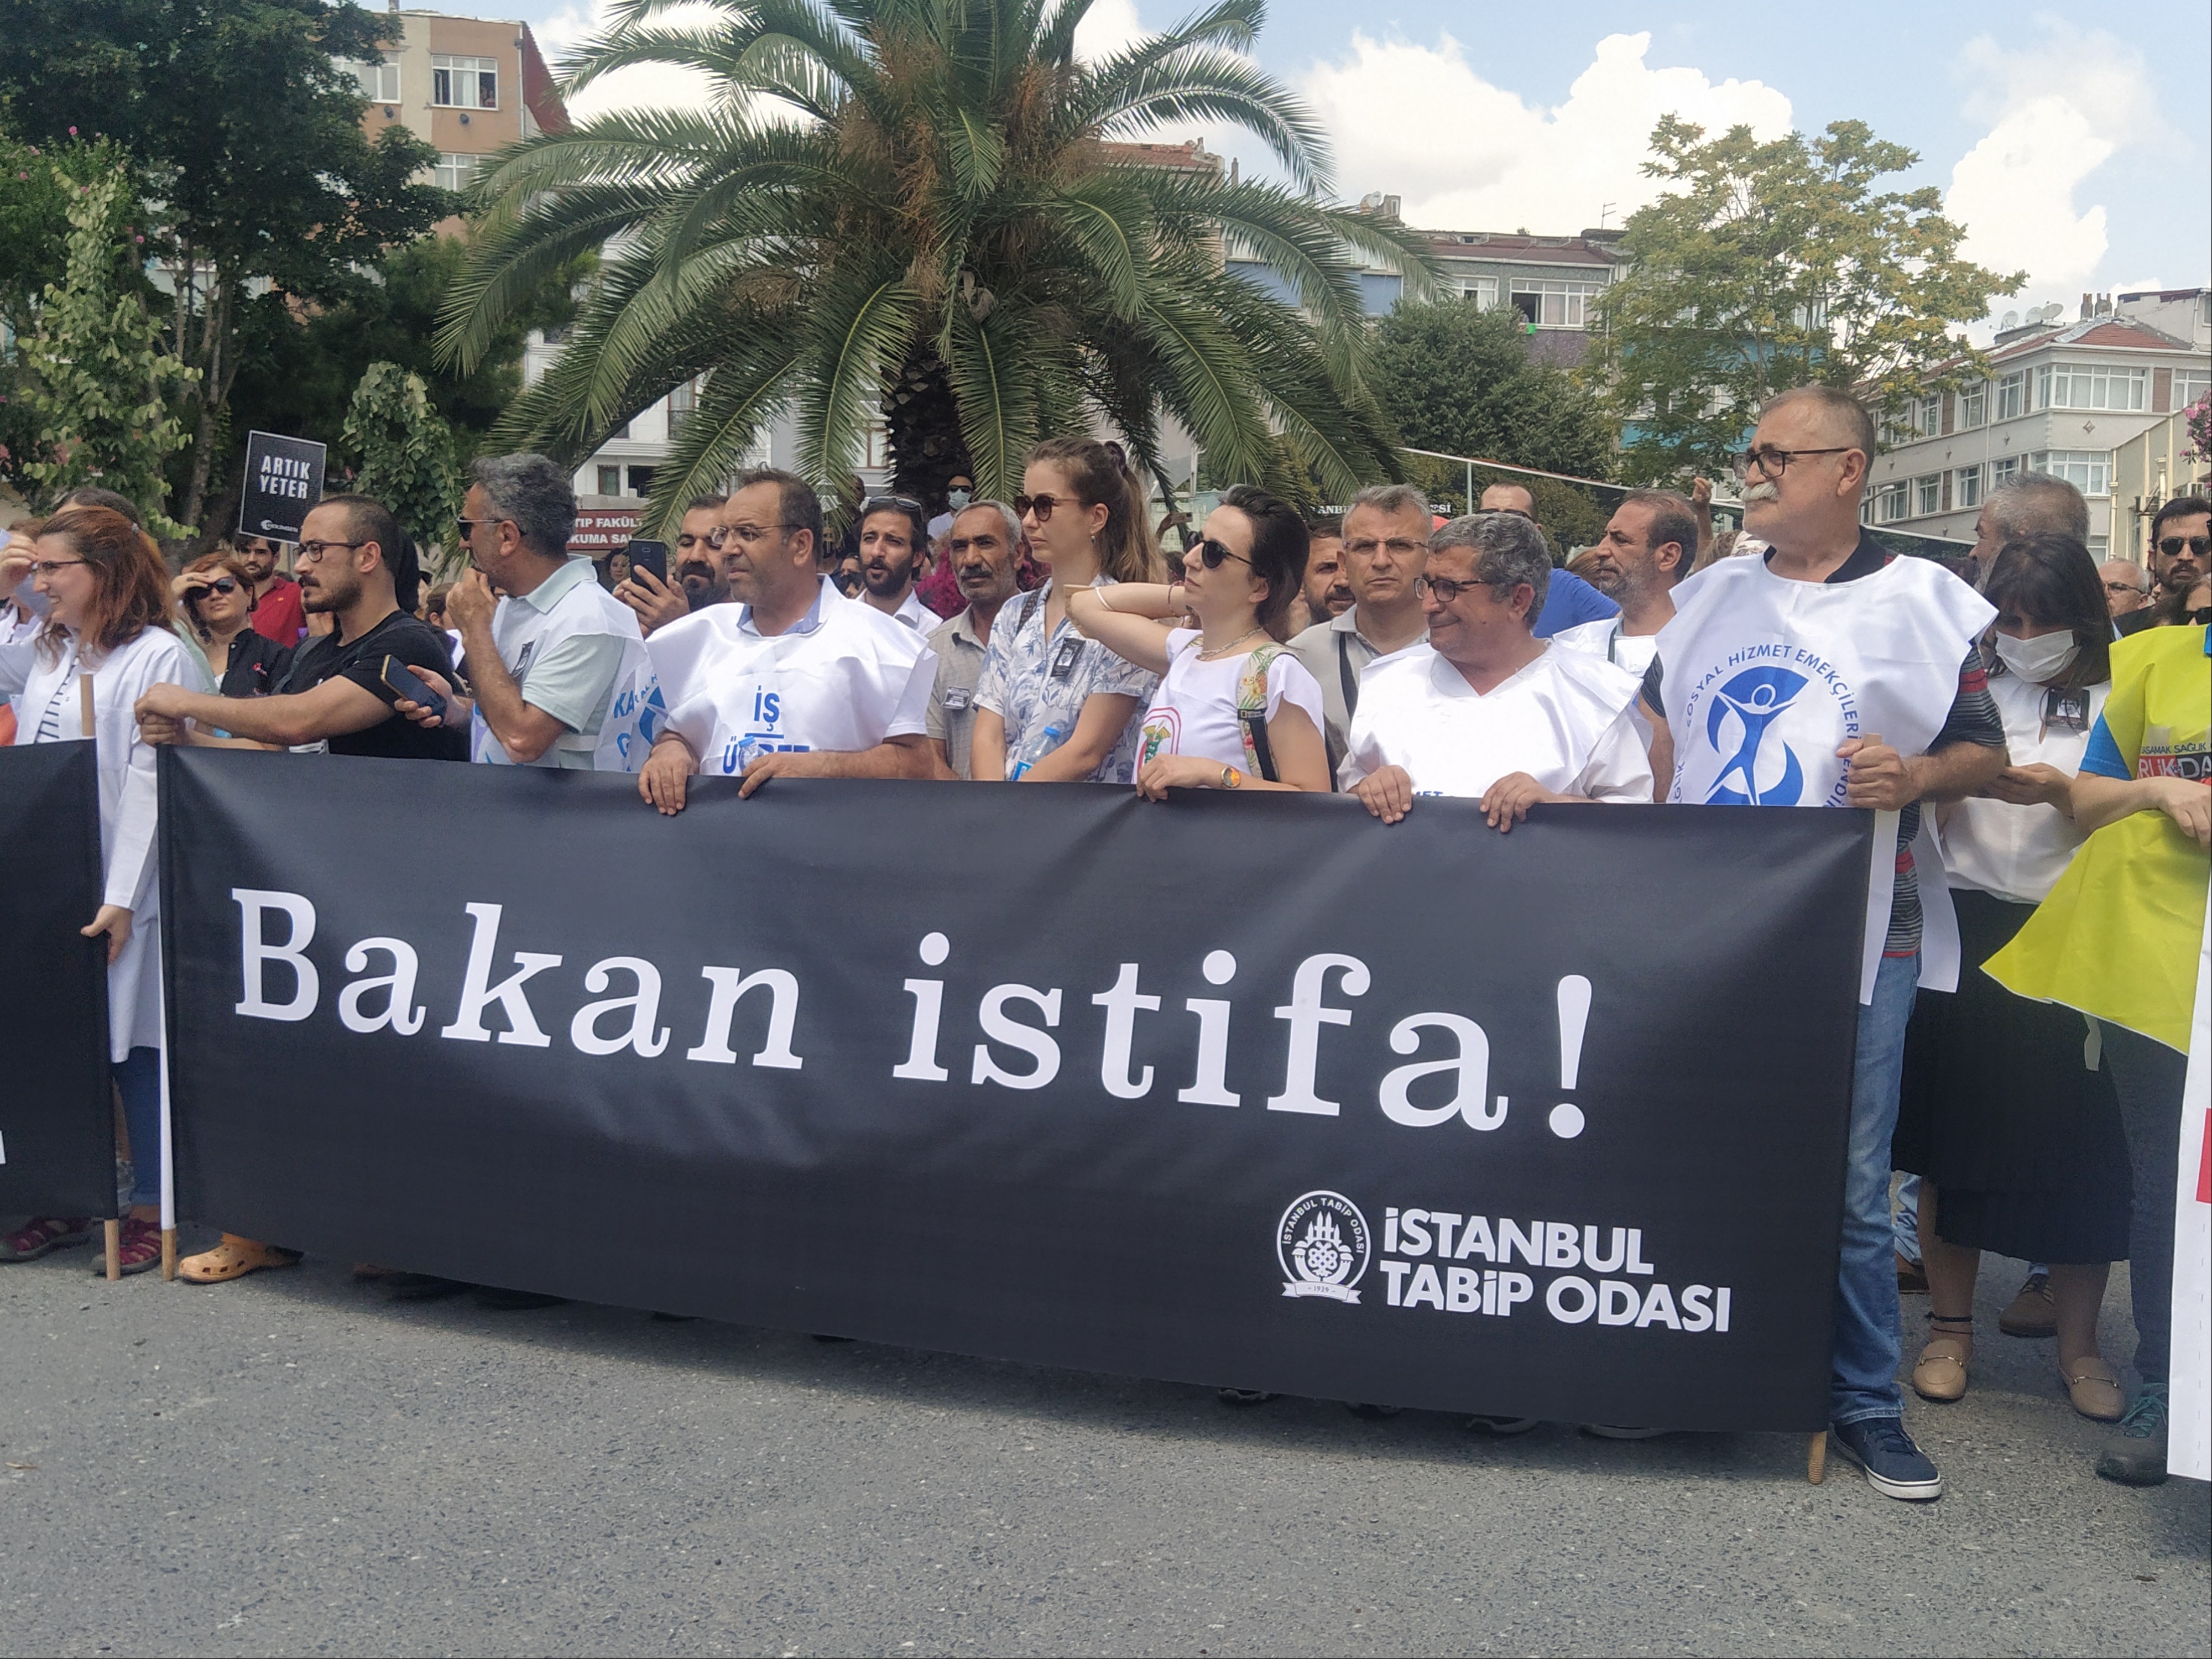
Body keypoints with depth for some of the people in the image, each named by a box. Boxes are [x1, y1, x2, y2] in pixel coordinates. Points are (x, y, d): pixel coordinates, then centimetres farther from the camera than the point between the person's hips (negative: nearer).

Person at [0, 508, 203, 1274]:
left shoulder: (158, 657, -9)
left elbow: (149, 783, -13)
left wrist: (120, 896, -17)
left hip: (120, 889, -6)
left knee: (134, 1042, 2)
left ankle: (152, 1208, 13)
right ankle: (68, 1200, 24)